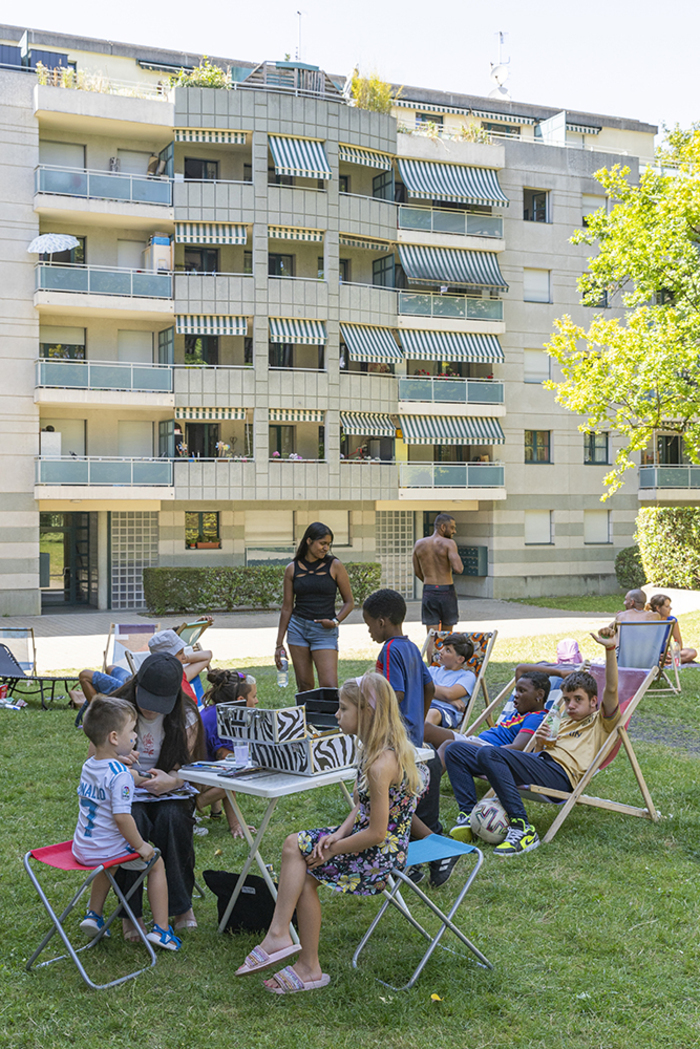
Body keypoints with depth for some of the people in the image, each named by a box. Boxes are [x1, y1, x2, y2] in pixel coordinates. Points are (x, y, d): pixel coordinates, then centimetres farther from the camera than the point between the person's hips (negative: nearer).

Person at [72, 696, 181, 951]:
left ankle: (94, 914, 39)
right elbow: (122, 816, -29)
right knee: (156, 862, 13)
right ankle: (161, 929, 13)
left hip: (81, 849, 8)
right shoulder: (120, 774, -24)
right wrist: (140, 845, -16)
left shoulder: (88, 766, 3)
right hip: (109, 850, -8)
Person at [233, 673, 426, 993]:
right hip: (372, 837, 9)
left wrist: (332, 849, -12)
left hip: (384, 852, -9)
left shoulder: (380, 764, -26)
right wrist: (339, 834, -6)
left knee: (305, 875, -9)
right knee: (294, 845, -1)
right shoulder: (372, 749, 5)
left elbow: (376, 833, -24)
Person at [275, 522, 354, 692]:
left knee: (329, 687, -12)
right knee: (304, 687, 4)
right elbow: (287, 608, 8)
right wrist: (279, 644, 8)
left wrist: (336, 621, -13)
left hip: (325, 632, -2)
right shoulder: (293, 568, 4)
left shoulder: (335, 566, 0)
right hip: (298, 628, 2)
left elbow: (349, 602, 5)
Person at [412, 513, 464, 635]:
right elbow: (458, 569, -21)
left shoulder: (419, 544, 6)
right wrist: (460, 565, 3)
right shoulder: (448, 543, -10)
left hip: (428, 593, 3)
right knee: (447, 636, 15)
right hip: (446, 592, -3)